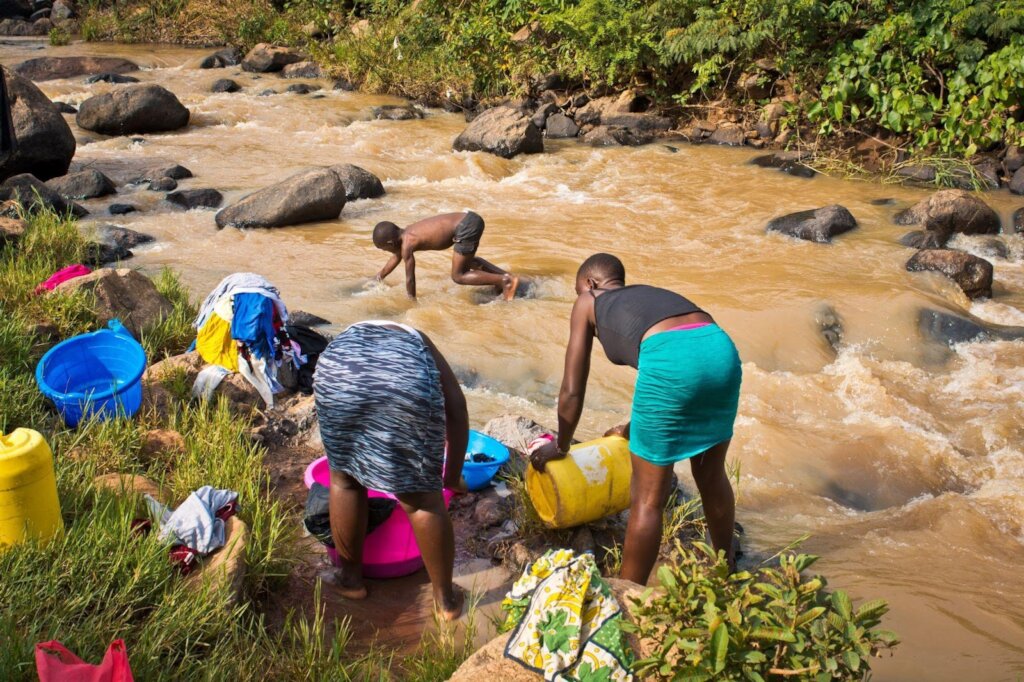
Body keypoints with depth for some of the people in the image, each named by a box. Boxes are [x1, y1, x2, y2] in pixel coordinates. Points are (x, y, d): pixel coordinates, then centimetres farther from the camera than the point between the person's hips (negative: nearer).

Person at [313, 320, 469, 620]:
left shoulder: (345, 341, 44)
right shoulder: (421, 346, 40)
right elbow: (456, 410, 27)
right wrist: (452, 477, 35)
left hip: (338, 371, 1)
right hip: (409, 380, -1)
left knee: (344, 480, 25)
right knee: (422, 496, 14)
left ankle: (351, 576, 41)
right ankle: (446, 598, 29)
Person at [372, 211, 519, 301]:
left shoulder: (407, 244, -9)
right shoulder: (406, 233, 18)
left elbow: (410, 278, -3)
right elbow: (396, 258, 37)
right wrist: (378, 279, 43)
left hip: (467, 226, -10)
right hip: (468, 218, 10)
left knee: (458, 276, 1)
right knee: (466, 262, 32)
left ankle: (504, 281, -6)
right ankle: (505, 275, 22)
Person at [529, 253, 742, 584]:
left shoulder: (588, 303, 23)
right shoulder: (649, 294, 37)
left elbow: (572, 391, 21)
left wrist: (561, 446, 35)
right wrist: (632, 428, 57)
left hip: (672, 359, -6)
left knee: (648, 499, 8)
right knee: (711, 476, 28)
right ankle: (726, 571, 47)